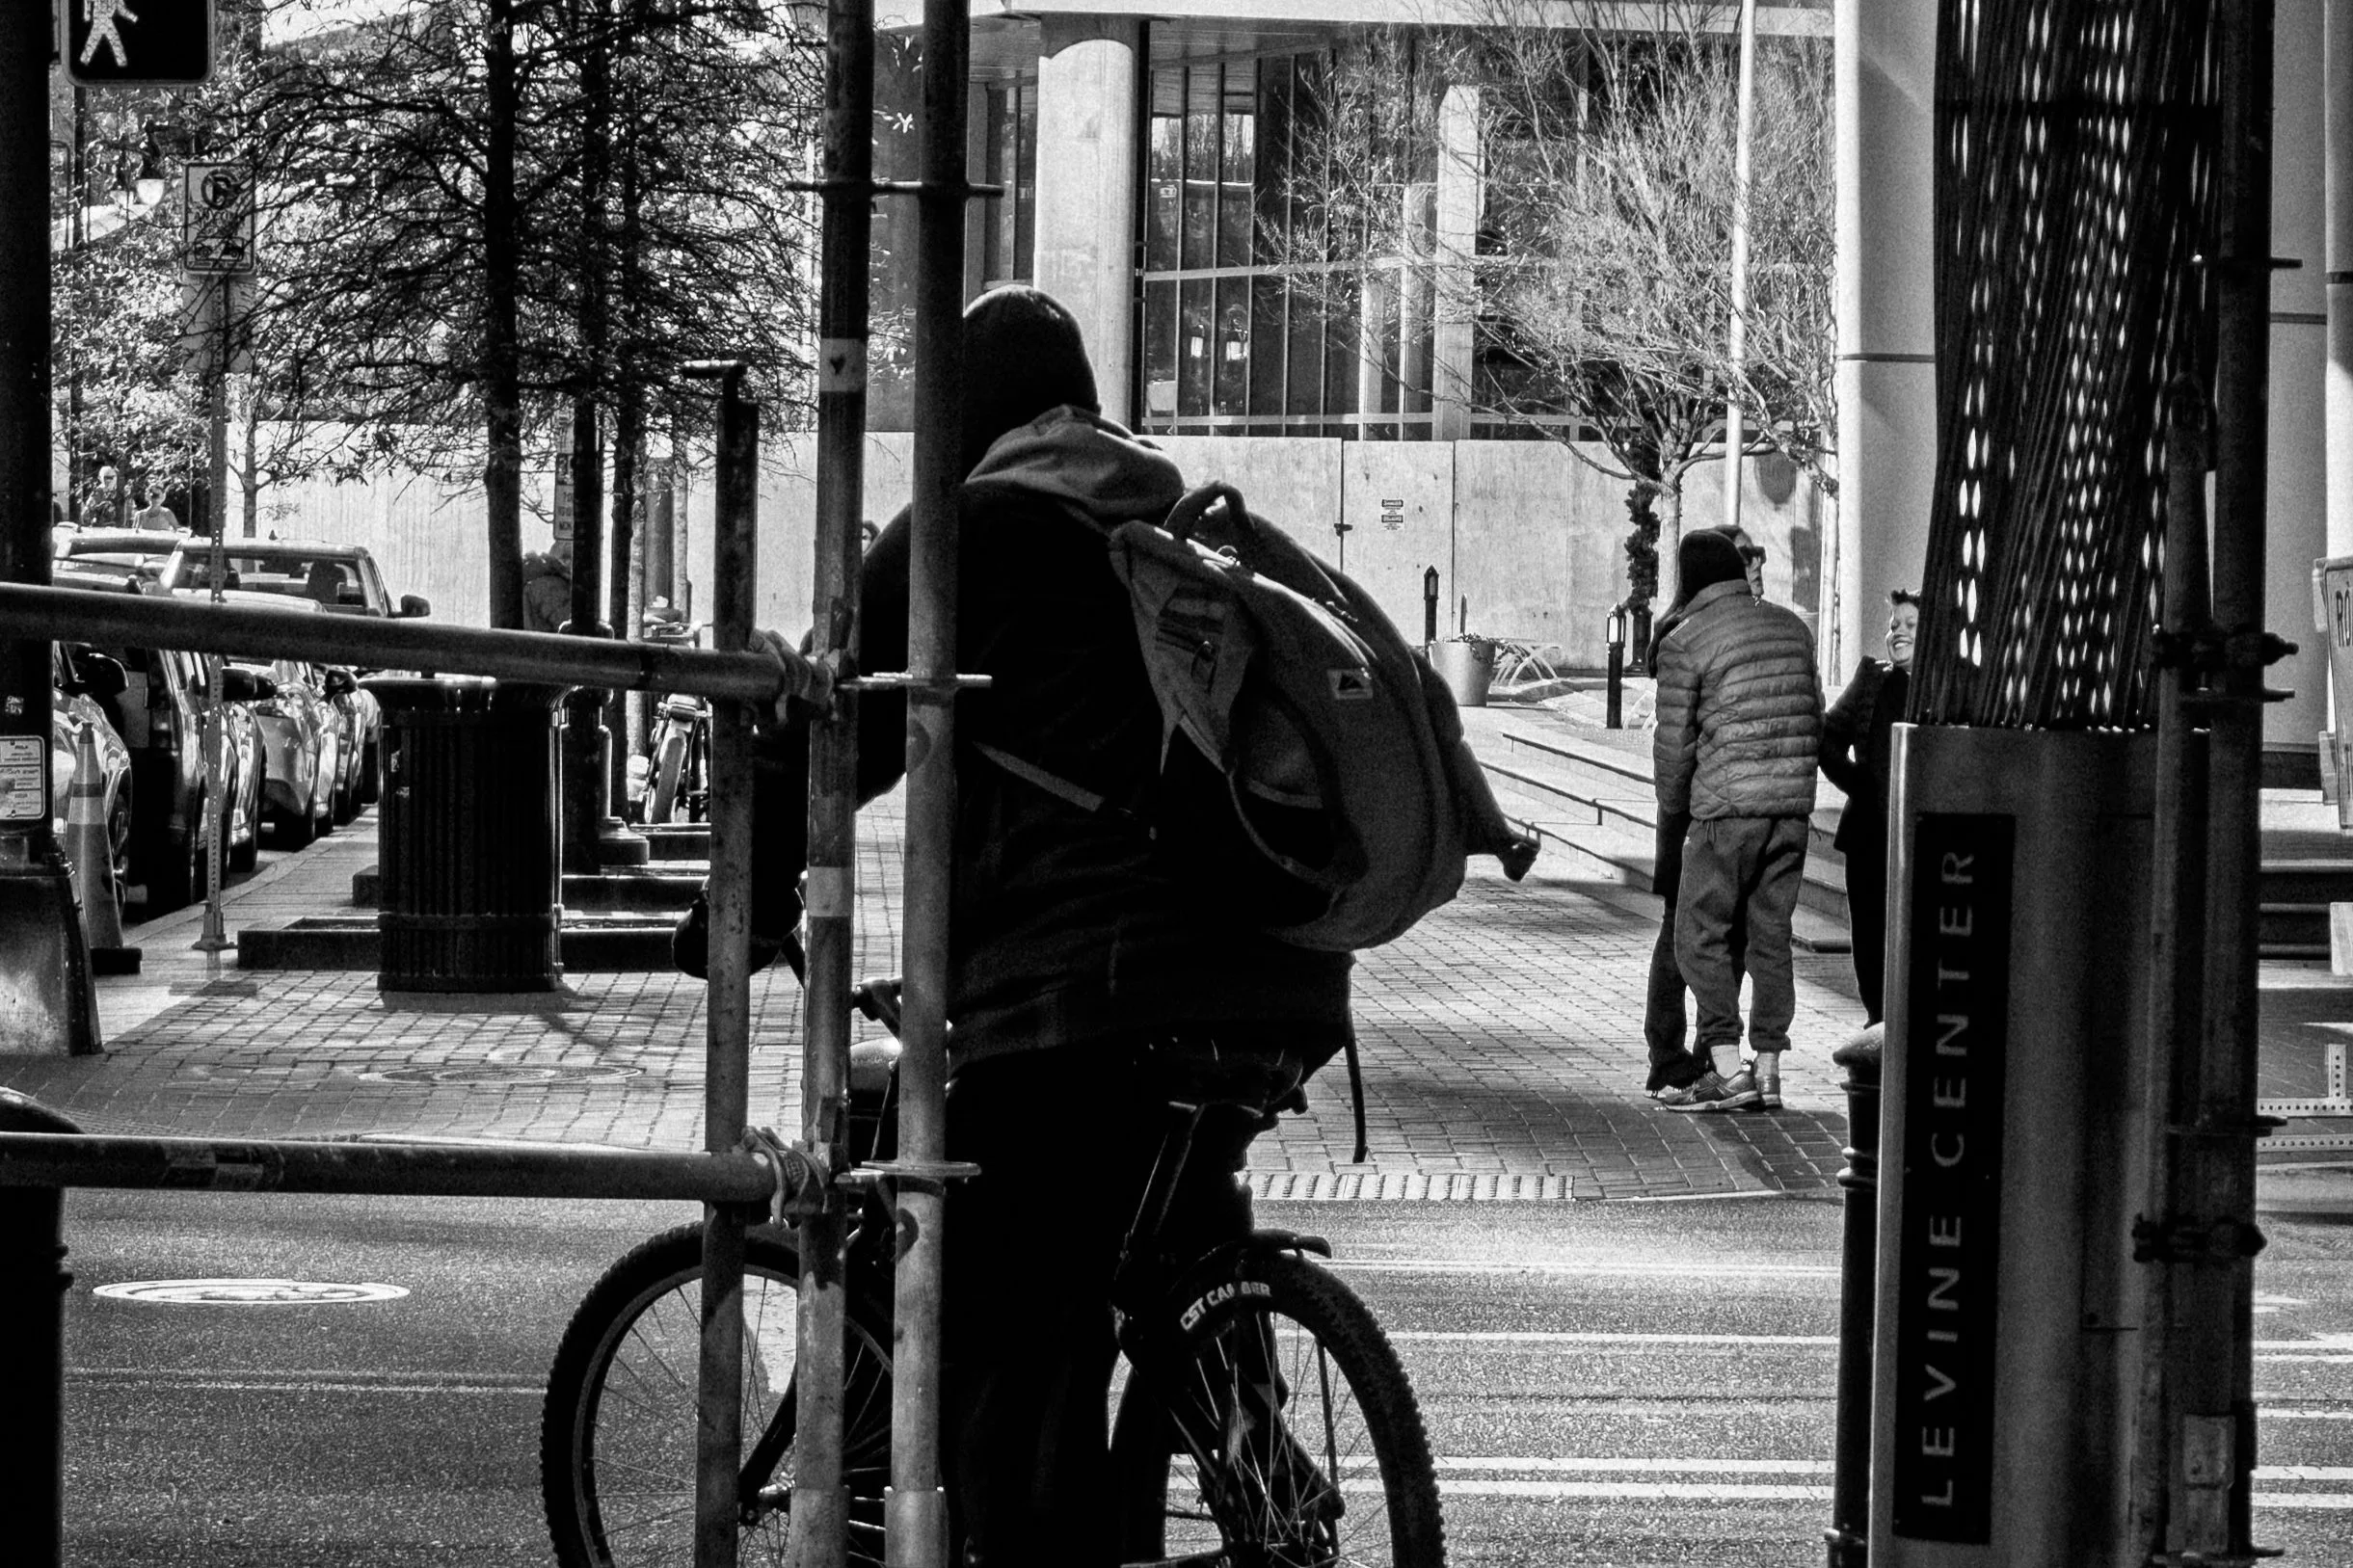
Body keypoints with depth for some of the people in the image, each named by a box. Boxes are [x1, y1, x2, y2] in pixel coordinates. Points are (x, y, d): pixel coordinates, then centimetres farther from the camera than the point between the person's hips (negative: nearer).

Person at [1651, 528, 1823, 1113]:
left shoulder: (1685, 642, -6)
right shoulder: (1791, 628, 12)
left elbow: (1674, 742, -5)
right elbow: (1814, 719, 16)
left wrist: (1671, 808, 10)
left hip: (1727, 807, -6)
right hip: (1793, 804, 6)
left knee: (1700, 935, 2)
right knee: (1770, 935, 11)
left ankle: (1727, 1071, -7)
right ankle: (1767, 1071, 10)